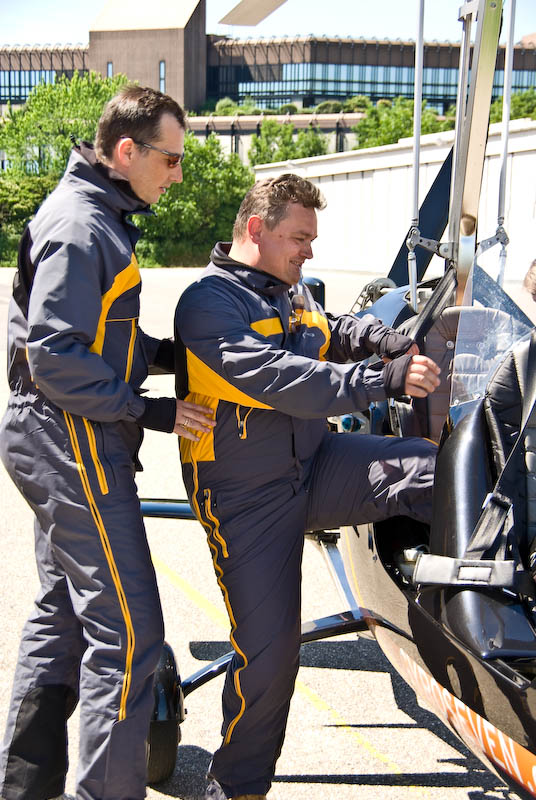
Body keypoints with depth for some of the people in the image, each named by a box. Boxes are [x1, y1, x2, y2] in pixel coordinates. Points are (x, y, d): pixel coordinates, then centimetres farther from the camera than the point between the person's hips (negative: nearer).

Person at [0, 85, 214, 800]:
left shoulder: (99, 218, 17)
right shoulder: (79, 227, -16)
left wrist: (181, 352, 5)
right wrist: (152, 412, -19)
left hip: (59, 446, 11)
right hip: (74, 444, -11)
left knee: (62, 618, 17)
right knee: (127, 632, -9)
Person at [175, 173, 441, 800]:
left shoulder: (292, 292, 12)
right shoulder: (208, 301, -15)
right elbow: (278, 378, -28)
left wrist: (380, 338, -4)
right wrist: (384, 380, -34)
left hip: (316, 466, 7)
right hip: (247, 500, -6)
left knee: (443, 468, -16)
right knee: (268, 652, -5)